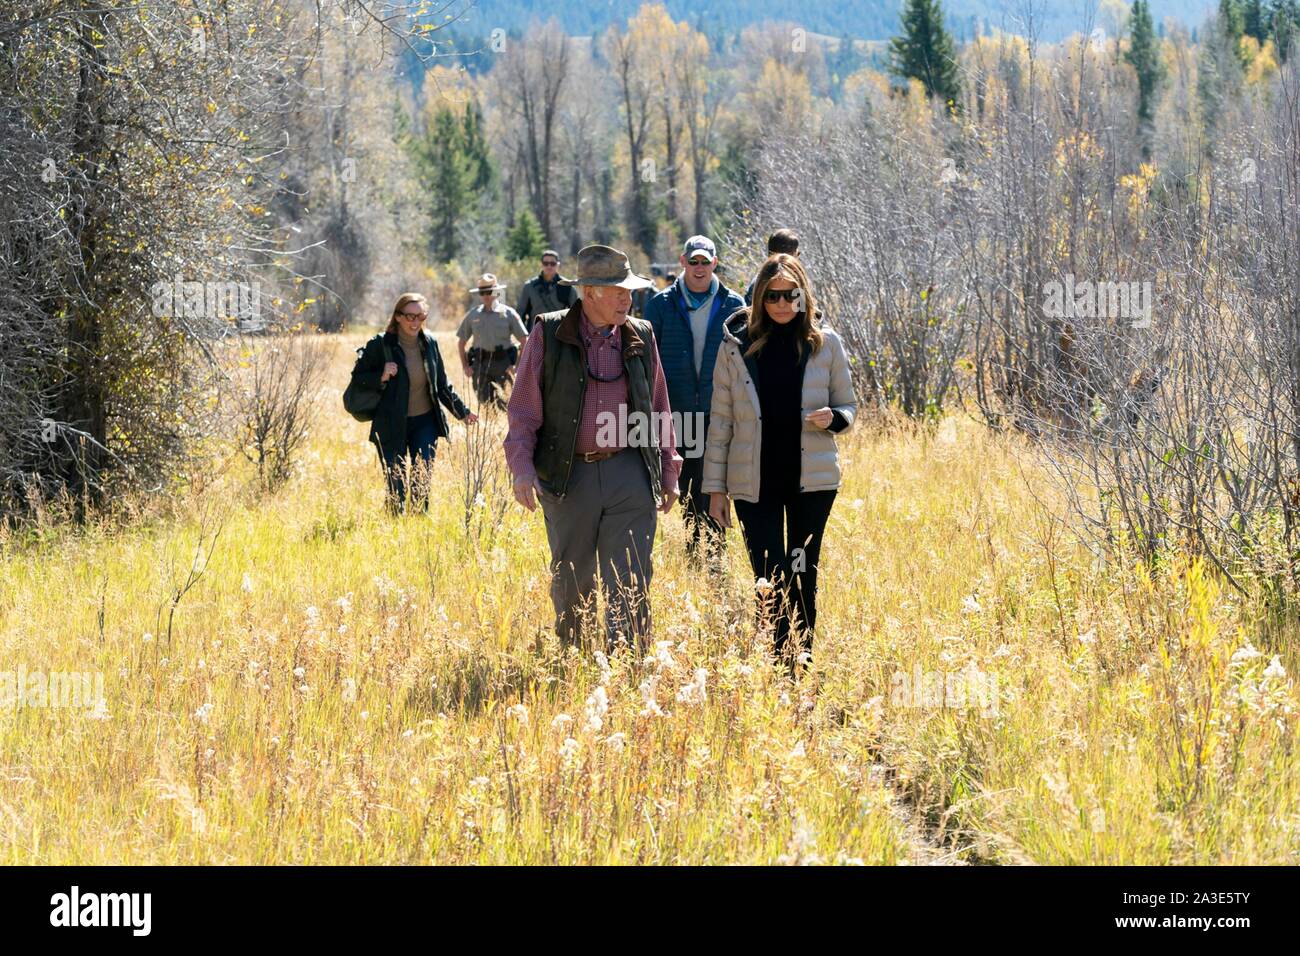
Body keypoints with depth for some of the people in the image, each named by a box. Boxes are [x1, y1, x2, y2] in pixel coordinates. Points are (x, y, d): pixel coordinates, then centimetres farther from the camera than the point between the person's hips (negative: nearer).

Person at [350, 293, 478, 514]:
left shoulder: (429, 343, 3)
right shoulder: (380, 345, -10)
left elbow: (442, 384, 14)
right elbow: (357, 377, -3)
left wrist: (462, 412, 12)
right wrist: (381, 378, -21)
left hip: (425, 423, 3)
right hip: (392, 427, -3)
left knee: (421, 487, -3)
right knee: (396, 490, 0)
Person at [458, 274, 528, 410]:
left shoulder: (508, 314, 1)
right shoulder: (472, 315, 9)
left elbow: (524, 341, 0)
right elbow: (461, 342, 18)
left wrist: (517, 365, -6)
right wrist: (465, 366, 9)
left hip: (503, 363, -2)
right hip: (480, 364, 2)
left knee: (503, 403, -5)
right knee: (483, 401, -1)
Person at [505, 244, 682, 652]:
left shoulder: (641, 336, 7)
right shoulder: (548, 334, -1)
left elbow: (659, 409, 16)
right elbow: (524, 408, -1)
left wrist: (668, 472, 15)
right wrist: (522, 466, -12)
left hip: (630, 476, 1)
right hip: (568, 476, -1)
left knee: (630, 587, -5)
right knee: (570, 583, 10)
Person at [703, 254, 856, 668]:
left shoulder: (825, 344, 2)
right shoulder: (737, 346, 0)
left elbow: (848, 406, 10)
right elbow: (720, 420, 4)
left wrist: (832, 418, -15)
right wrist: (715, 487, 1)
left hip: (812, 479, 1)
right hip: (755, 483, -1)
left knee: (803, 579, 8)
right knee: (771, 583, -6)